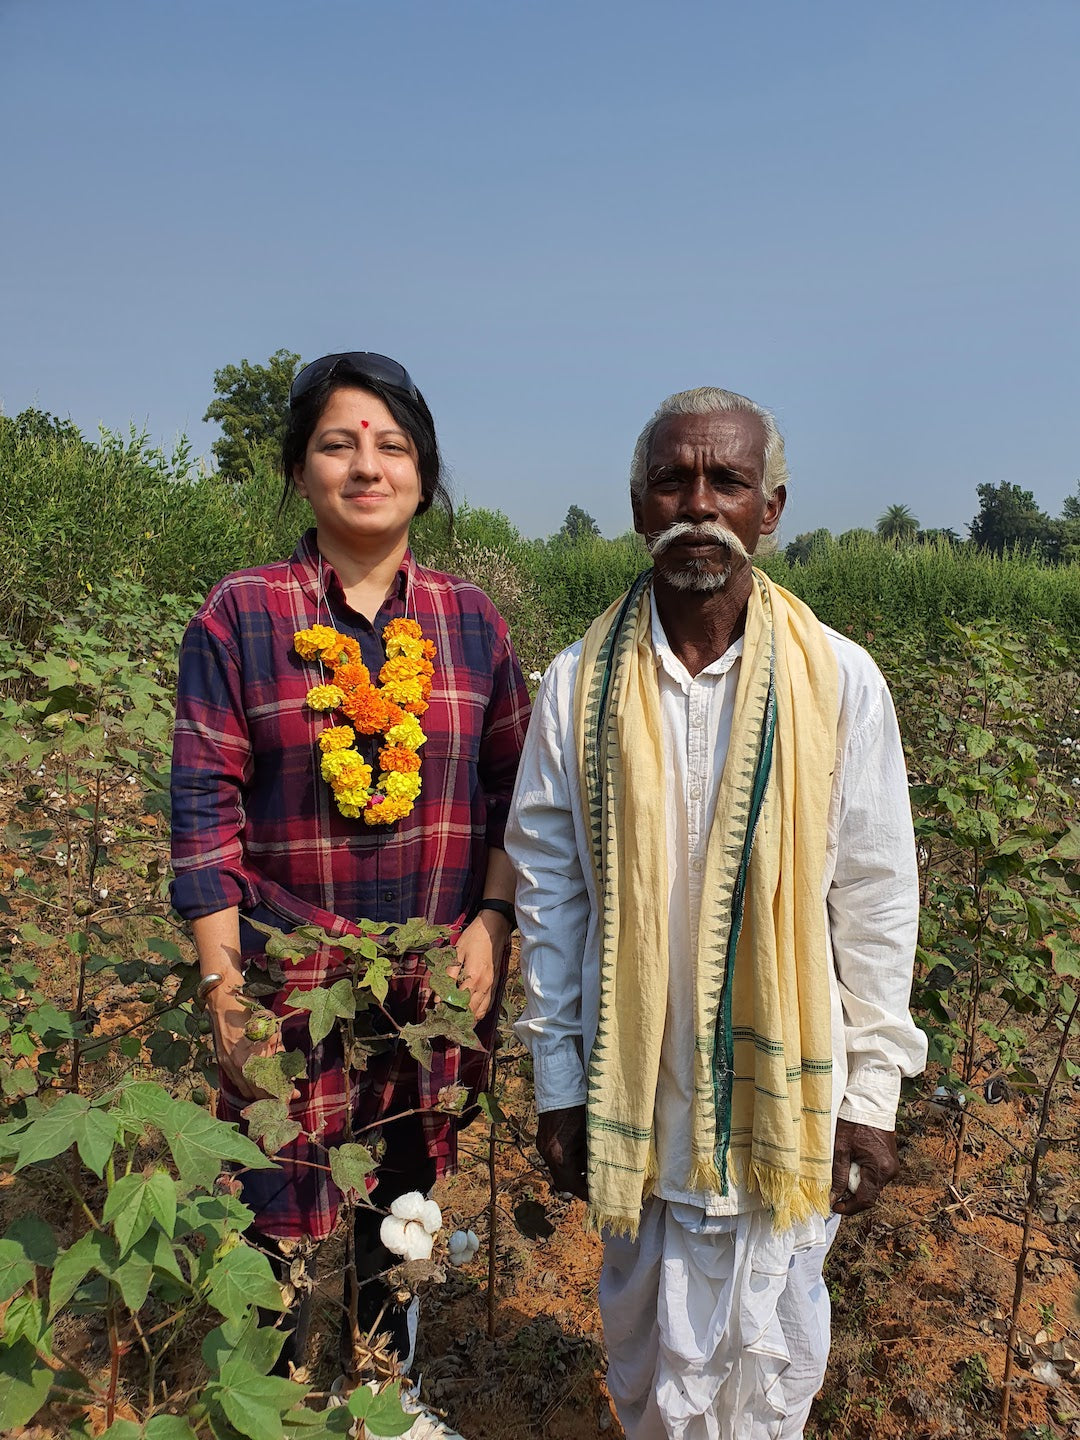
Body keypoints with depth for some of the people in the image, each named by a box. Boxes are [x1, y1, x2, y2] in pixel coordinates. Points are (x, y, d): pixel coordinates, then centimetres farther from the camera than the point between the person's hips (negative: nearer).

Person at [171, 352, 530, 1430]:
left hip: (437, 978, 3)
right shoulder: (238, 616, -6)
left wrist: (490, 921, -6)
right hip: (292, 978, -2)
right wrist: (224, 988, -10)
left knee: (407, 1208, 19)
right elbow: (204, 811, -7)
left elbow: (511, 794, 6)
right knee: (283, 1227, 9)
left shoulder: (470, 621, 2)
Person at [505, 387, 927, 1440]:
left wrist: (871, 1093, 0)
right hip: (636, 1090, 1)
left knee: (771, 1353, 17)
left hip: (781, 1090, 0)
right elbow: (548, 889, 0)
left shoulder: (838, 681, -8)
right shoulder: (581, 684, -6)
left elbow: (877, 901, -2)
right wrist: (558, 1083, 2)